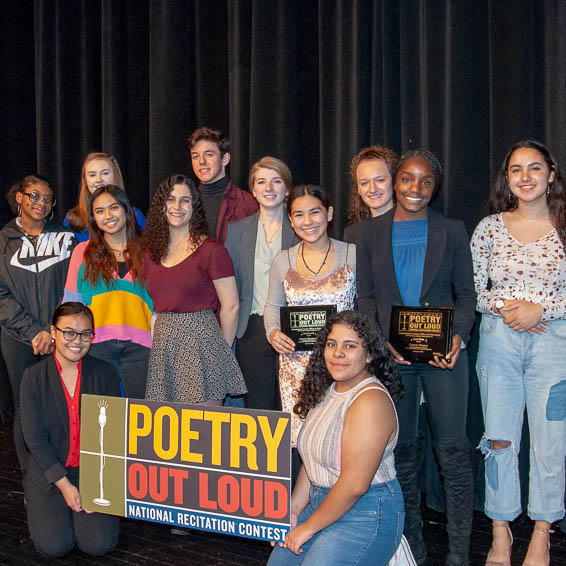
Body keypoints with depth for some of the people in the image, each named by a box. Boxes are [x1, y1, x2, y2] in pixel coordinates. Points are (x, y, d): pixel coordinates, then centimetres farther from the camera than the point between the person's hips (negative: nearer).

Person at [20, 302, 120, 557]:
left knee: (99, 544, -16)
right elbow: (34, 437, -6)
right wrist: (64, 485, -12)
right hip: (49, 472, 0)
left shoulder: (104, 373, 0)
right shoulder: (34, 376, -4)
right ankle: (38, 505, 15)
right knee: (54, 545, -16)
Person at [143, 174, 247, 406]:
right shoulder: (152, 252, 12)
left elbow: (230, 307, -5)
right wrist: (155, 340, 7)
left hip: (201, 341, -5)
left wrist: (221, 352, -1)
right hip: (163, 346, 5)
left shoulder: (211, 250, -5)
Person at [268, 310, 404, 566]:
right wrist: (293, 511, 5)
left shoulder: (371, 402, -22)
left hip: (365, 514, -9)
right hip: (323, 504, 9)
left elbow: (354, 485, -25)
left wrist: (308, 528, -14)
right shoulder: (328, 391, 7)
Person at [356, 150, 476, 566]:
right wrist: (382, 342, -8)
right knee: (402, 449, 9)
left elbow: (466, 293, 6)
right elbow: (365, 296, 6)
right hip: (392, 356, 2)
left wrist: (459, 337, -12)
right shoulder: (371, 232, 8)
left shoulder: (452, 231, 6)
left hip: (443, 355, -1)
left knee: (452, 448, -2)